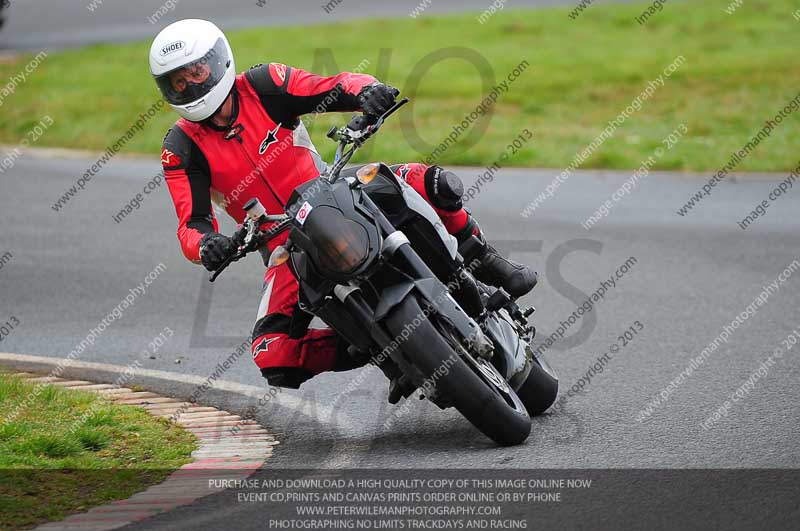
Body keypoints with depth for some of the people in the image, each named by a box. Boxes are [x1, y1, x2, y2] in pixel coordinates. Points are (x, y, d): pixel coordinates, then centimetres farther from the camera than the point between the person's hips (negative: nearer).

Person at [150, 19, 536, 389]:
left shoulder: (261, 86, -10)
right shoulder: (183, 147, -10)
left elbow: (335, 89, -17)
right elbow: (192, 223, -18)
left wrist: (366, 91, -41)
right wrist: (204, 245, -43)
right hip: (288, 251, 0)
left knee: (429, 183, -23)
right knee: (272, 351, -24)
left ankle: (486, 264, -3)